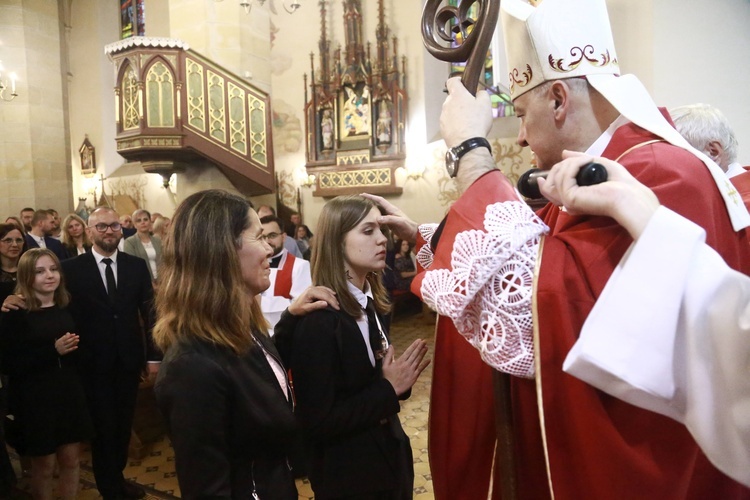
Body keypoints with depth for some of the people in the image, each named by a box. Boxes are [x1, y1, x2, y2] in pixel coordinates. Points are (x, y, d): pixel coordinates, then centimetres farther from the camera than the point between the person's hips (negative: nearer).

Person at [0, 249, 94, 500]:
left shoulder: (67, 307, 3)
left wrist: (73, 346, -5)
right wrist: (53, 350, -22)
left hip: (70, 394, 4)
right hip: (35, 400, -4)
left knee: (71, 460, 12)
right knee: (44, 465, 11)